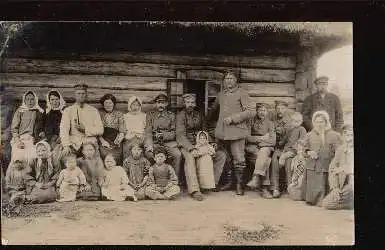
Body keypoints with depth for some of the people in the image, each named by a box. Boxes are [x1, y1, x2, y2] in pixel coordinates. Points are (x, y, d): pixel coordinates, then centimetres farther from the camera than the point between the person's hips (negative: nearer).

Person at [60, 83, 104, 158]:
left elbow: (100, 130, 5)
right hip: (74, 145, -1)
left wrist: (85, 129, -10)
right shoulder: (68, 111, 9)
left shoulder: (94, 111, 13)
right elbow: (63, 129, -4)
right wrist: (66, 146, -20)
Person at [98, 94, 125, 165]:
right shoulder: (99, 113, 8)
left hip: (115, 144, 0)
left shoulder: (119, 114, 9)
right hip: (103, 143, 0)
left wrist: (117, 141, -9)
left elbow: (122, 132, 7)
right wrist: (103, 141, -9)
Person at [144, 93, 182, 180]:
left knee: (178, 155, -27)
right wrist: (149, 145, -15)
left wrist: (163, 135, -12)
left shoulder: (171, 115, 12)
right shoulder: (150, 115, 11)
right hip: (154, 142, 0)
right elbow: (148, 132, 1)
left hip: (169, 142, 0)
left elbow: (174, 133, 8)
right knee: (149, 154, -31)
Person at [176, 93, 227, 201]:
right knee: (190, 157, -38)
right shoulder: (181, 115, -3)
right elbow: (181, 135, -13)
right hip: (186, 144, -6)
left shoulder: (199, 114, 14)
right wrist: (191, 149, -27)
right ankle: (194, 189, -39)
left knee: (221, 154, -9)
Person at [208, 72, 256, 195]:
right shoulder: (221, 95, 18)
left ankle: (239, 185, 4)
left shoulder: (242, 94, 1)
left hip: (237, 131, -5)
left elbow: (250, 112, -8)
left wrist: (232, 118, -13)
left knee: (238, 159, -5)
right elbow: (214, 109, 37)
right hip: (222, 132, 6)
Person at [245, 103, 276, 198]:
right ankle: (264, 188, -38)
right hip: (253, 148, -1)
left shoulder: (270, 123, 12)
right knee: (266, 160, -32)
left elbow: (272, 141, 2)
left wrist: (257, 140, -8)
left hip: (266, 147, 1)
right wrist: (262, 138, -10)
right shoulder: (251, 122, 8)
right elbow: (248, 138, -3)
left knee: (263, 152, -36)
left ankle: (256, 178, -47)